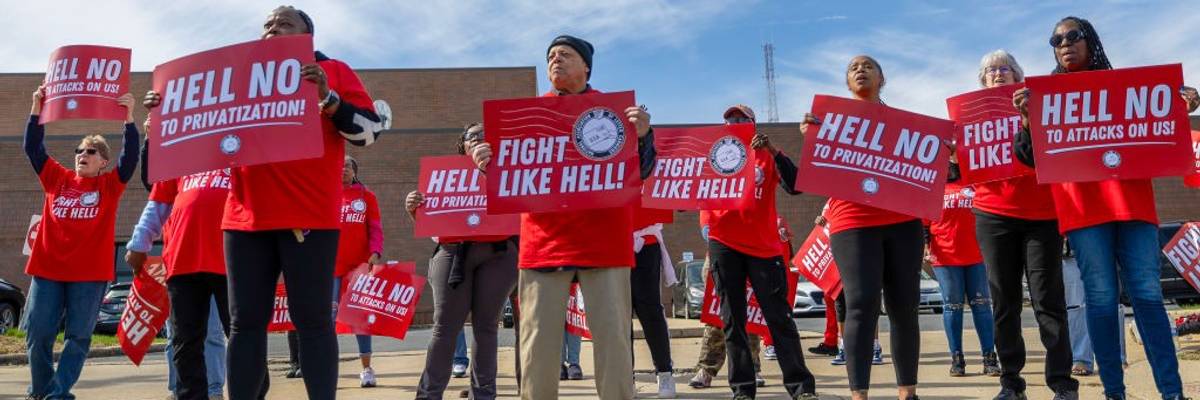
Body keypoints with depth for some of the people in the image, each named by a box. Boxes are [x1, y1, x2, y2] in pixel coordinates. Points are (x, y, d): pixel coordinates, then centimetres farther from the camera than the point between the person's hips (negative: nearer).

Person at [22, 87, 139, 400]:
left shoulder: (111, 184, 3)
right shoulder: (58, 178, 11)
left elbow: (131, 156, -9)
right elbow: (33, 148, 8)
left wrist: (129, 117, -19)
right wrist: (36, 109, -1)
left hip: (90, 272, -2)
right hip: (48, 268, 3)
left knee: (78, 336, 1)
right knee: (37, 333, 5)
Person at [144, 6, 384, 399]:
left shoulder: (333, 70, 9)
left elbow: (370, 129, -1)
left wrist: (328, 98, -15)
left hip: (308, 215, -5)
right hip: (246, 215, 5)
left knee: (312, 319, -5)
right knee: (245, 321, 4)